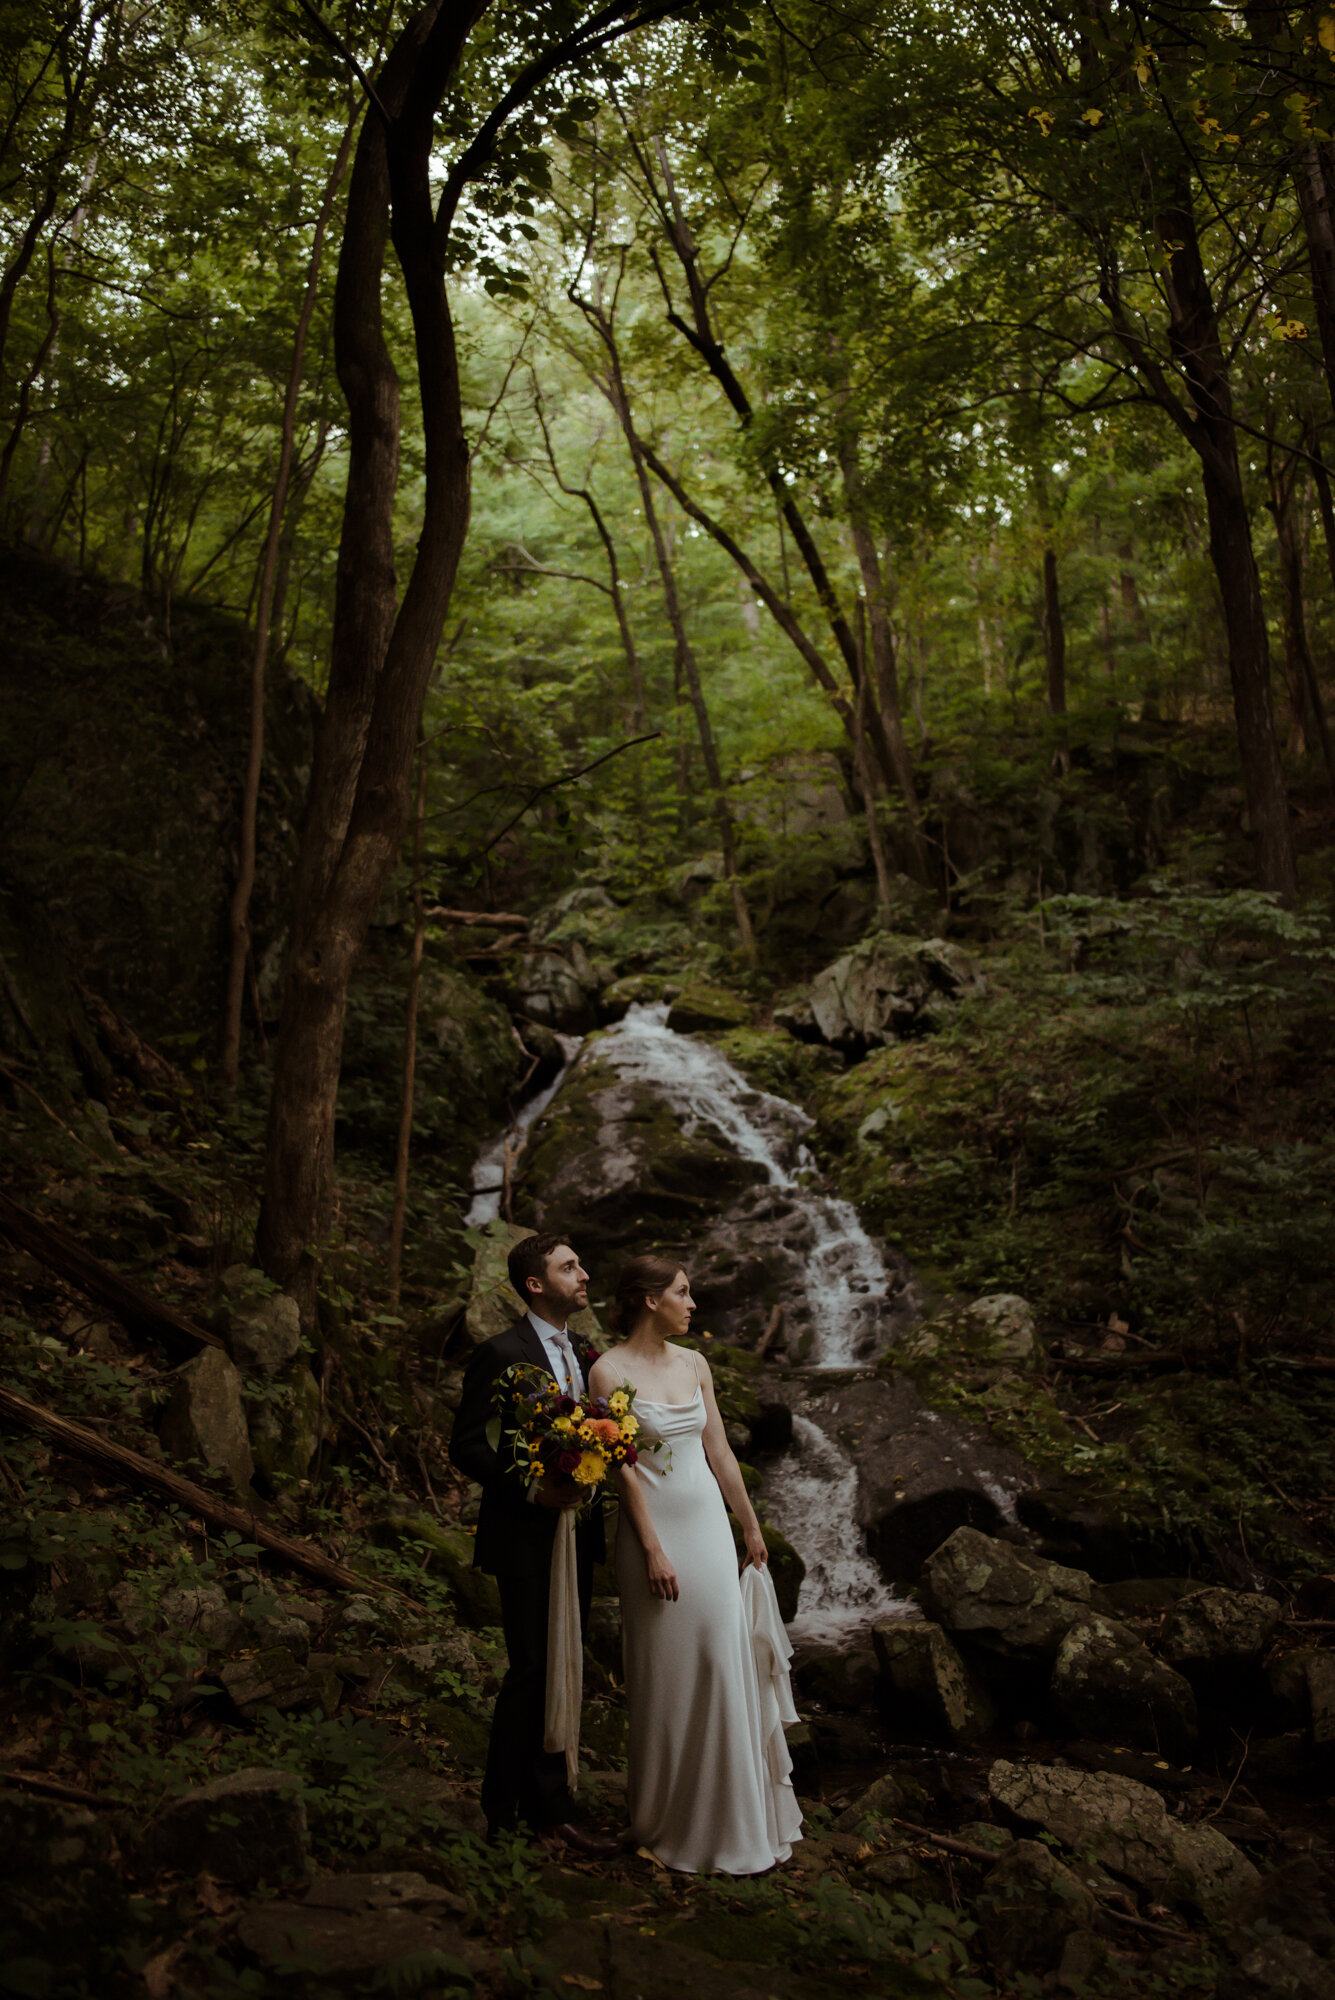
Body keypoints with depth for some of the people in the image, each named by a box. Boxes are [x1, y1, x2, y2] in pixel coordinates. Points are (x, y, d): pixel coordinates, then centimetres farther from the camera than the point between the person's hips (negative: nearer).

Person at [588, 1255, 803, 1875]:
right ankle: (666, 1819, 22)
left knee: (723, 1662, 6)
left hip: (709, 1524, 5)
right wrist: (653, 1549, -14)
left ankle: (731, 1819, 21)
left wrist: (752, 1527, 13)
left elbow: (719, 1452, 11)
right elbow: (623, 1468, -12)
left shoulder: (694, 1363, 7)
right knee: (665, 1675, 4)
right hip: (654, 1528, -5)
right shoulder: (610, 1370, -11)